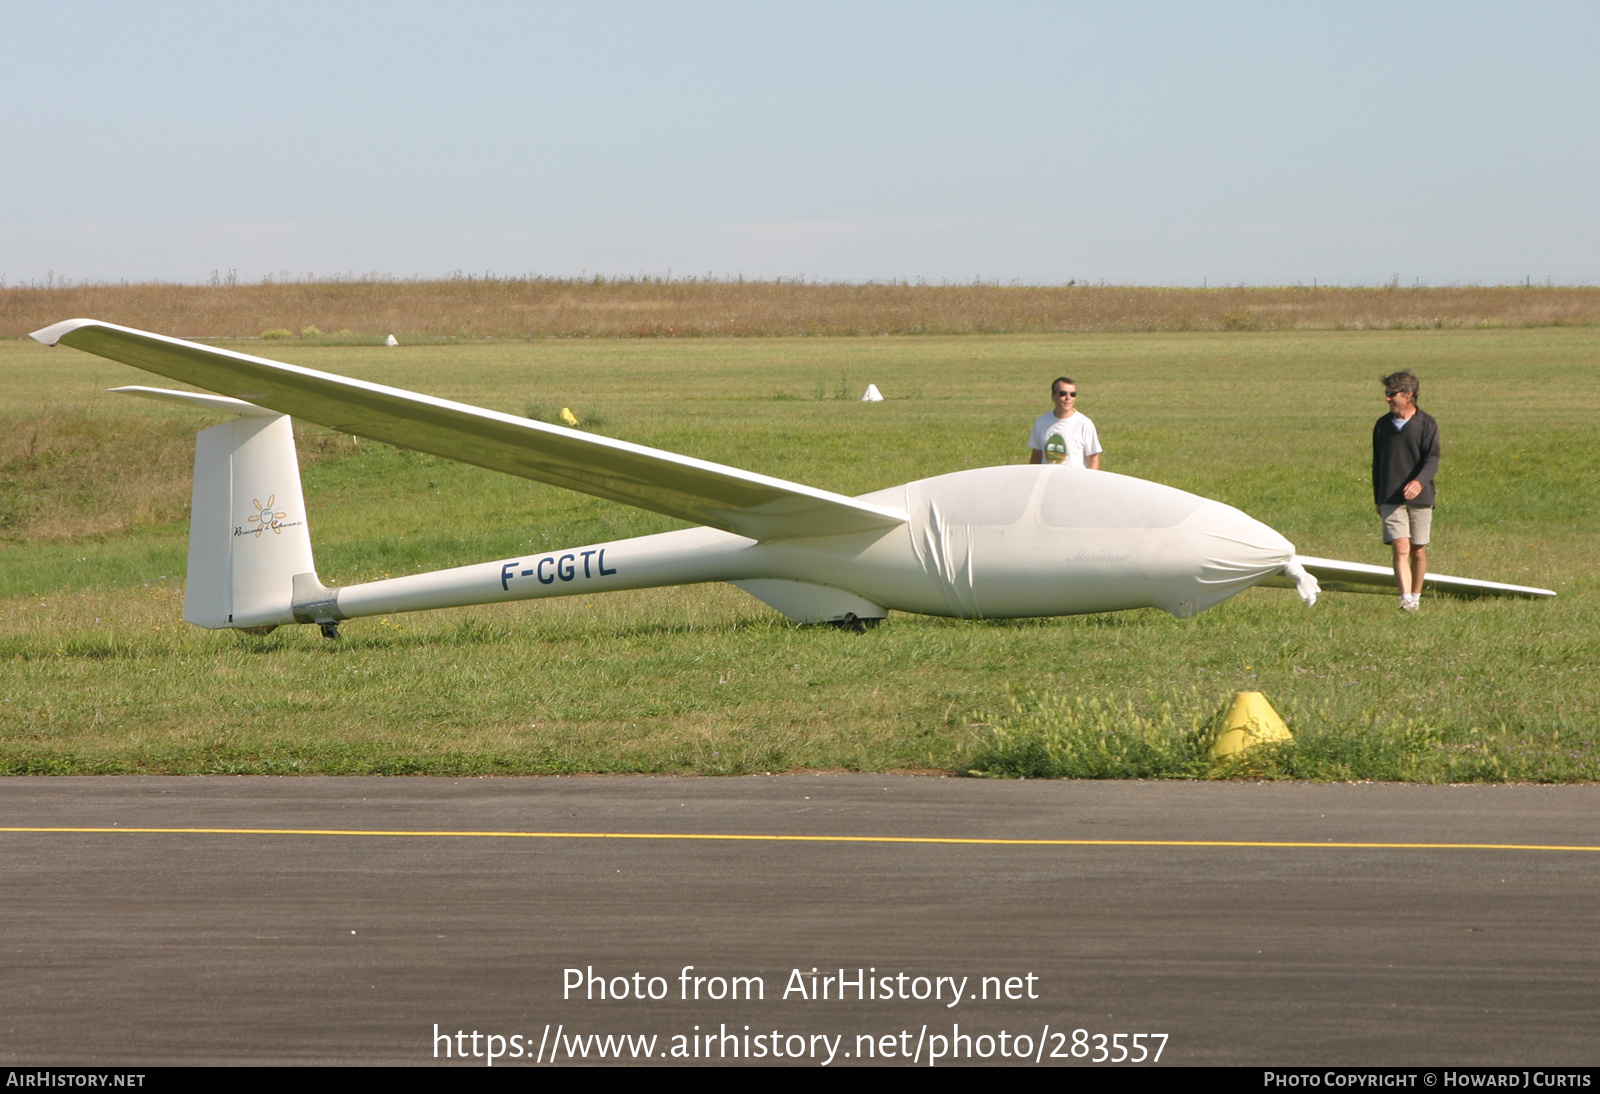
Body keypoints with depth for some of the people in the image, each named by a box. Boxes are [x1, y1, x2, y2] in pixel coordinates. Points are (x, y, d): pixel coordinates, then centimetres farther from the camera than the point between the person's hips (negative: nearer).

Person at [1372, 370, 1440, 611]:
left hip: (1420, 498, -1)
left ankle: (1416, 597, 23)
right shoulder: (1383, 425, 10)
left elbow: (1432, 459, -10)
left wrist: (1420, 481, -30)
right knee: (1401, 549, -13)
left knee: (1418, 552, 6)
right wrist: (1378, 499, 18)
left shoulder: (1426, 424, -1)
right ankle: (1406, 599, -23)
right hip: (1391, 499, 1)